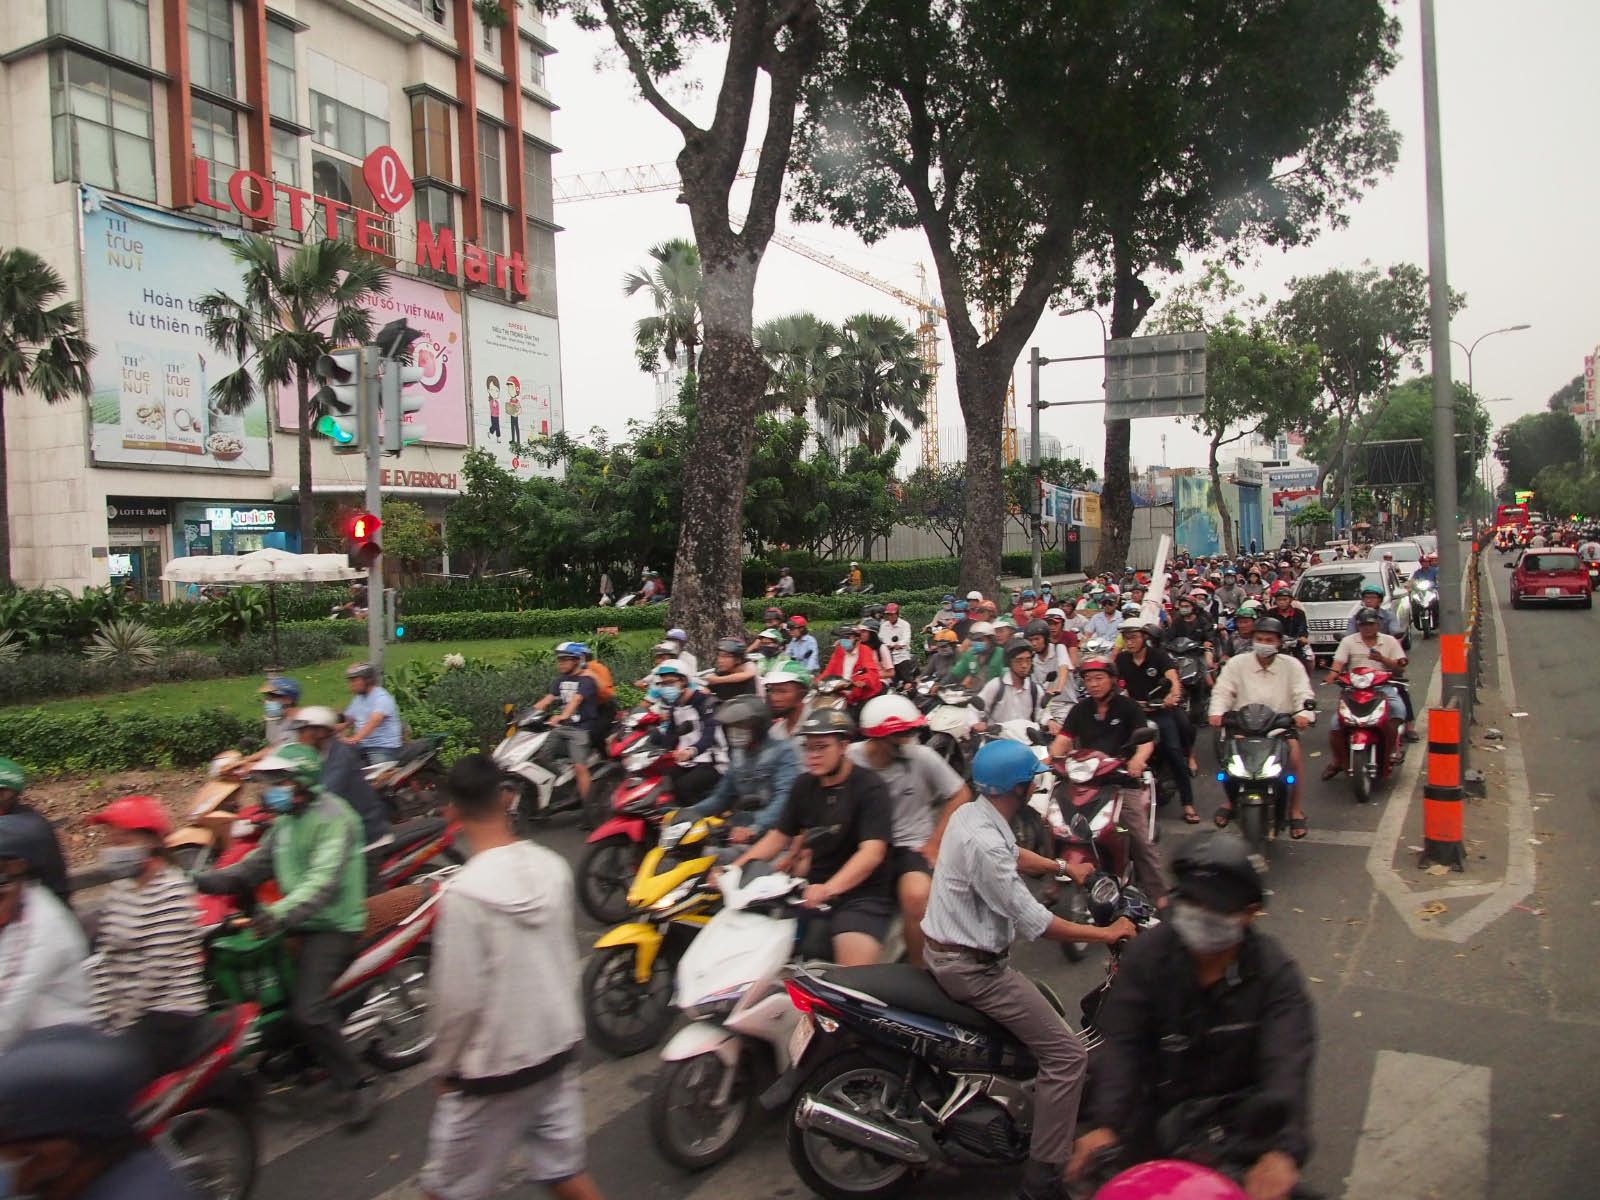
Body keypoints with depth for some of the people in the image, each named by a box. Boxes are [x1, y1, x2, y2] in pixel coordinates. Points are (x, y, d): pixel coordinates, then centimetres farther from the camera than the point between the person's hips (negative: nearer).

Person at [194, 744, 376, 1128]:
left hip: (332, 926, -10)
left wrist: (280, 913, -41)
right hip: (298, 922, 10)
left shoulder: (333, 817, -17)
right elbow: (256, 866, 14)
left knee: (307, 1010, -22)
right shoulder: (285, 821, 14)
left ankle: (359, 1086, -7)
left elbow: (324, 879, -28)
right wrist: (202, 880, 1)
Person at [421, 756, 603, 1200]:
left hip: (496, 1067, -6)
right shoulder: (552, 866, -6)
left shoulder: (464, 892, -24)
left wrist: (443, 1066, -2)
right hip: (559, 1046, 6)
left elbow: (458, 998, -18)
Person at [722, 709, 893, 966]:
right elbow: (780, 835, 16)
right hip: (814, 888, 6)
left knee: (856, 976, -30)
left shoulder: (870, 788, -11)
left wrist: (829, 889, -39)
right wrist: (737, 866, 0)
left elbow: (872, 852, -23)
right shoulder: (804, 785, 9)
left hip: (862, 895, -6)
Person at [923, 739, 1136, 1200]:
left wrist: (1063, 867, 23)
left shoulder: (970, 813, 2)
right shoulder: (984, 843, -28)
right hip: (970, 967, -10)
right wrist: (1106, 933, -14)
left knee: (1042, 1003, 28)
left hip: (944, 950, 10)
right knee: (1067, 1054, -8)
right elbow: (1033, 922, -24)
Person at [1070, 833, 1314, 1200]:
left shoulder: (1274, 973, -16)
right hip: (1159, 1111, 1)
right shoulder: (1147, 954, -13)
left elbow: (1288, 1062, -29)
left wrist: (1284, 1150, -46)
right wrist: (1104, 1123, -33)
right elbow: (1121, 1043, -18)